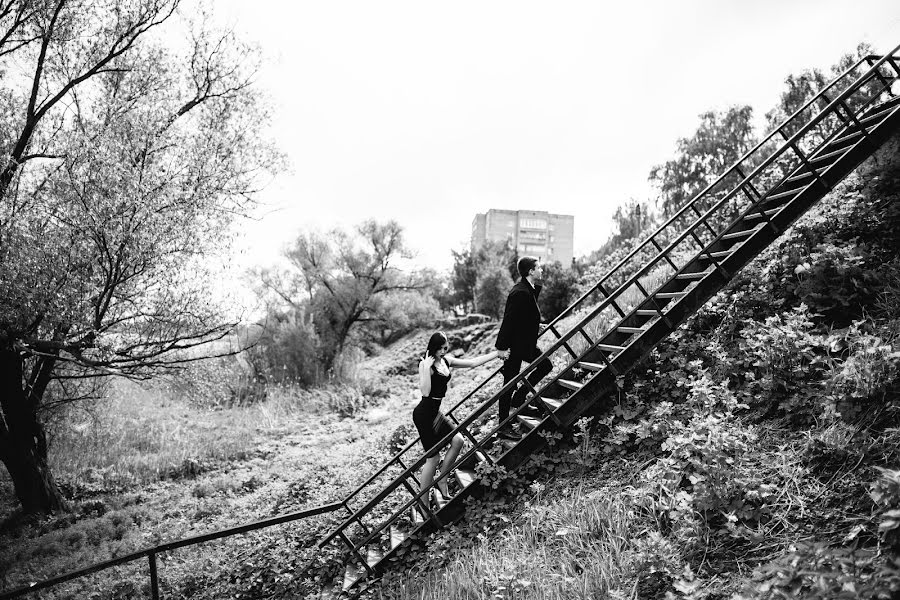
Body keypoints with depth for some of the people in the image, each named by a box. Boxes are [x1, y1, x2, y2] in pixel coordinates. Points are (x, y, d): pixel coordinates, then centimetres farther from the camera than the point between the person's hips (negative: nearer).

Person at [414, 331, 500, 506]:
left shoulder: (446, 360, 8)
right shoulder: (425, 364, -16)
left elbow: (473, 362, 13)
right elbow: (425, 392, -25)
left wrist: (498, 353, 15)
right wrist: (427, 367, -29)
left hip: (435, 412, 8)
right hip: (424, 414, -8)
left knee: (458, 440, 0)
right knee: (433, 457, -3)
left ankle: (442, 481, 17)